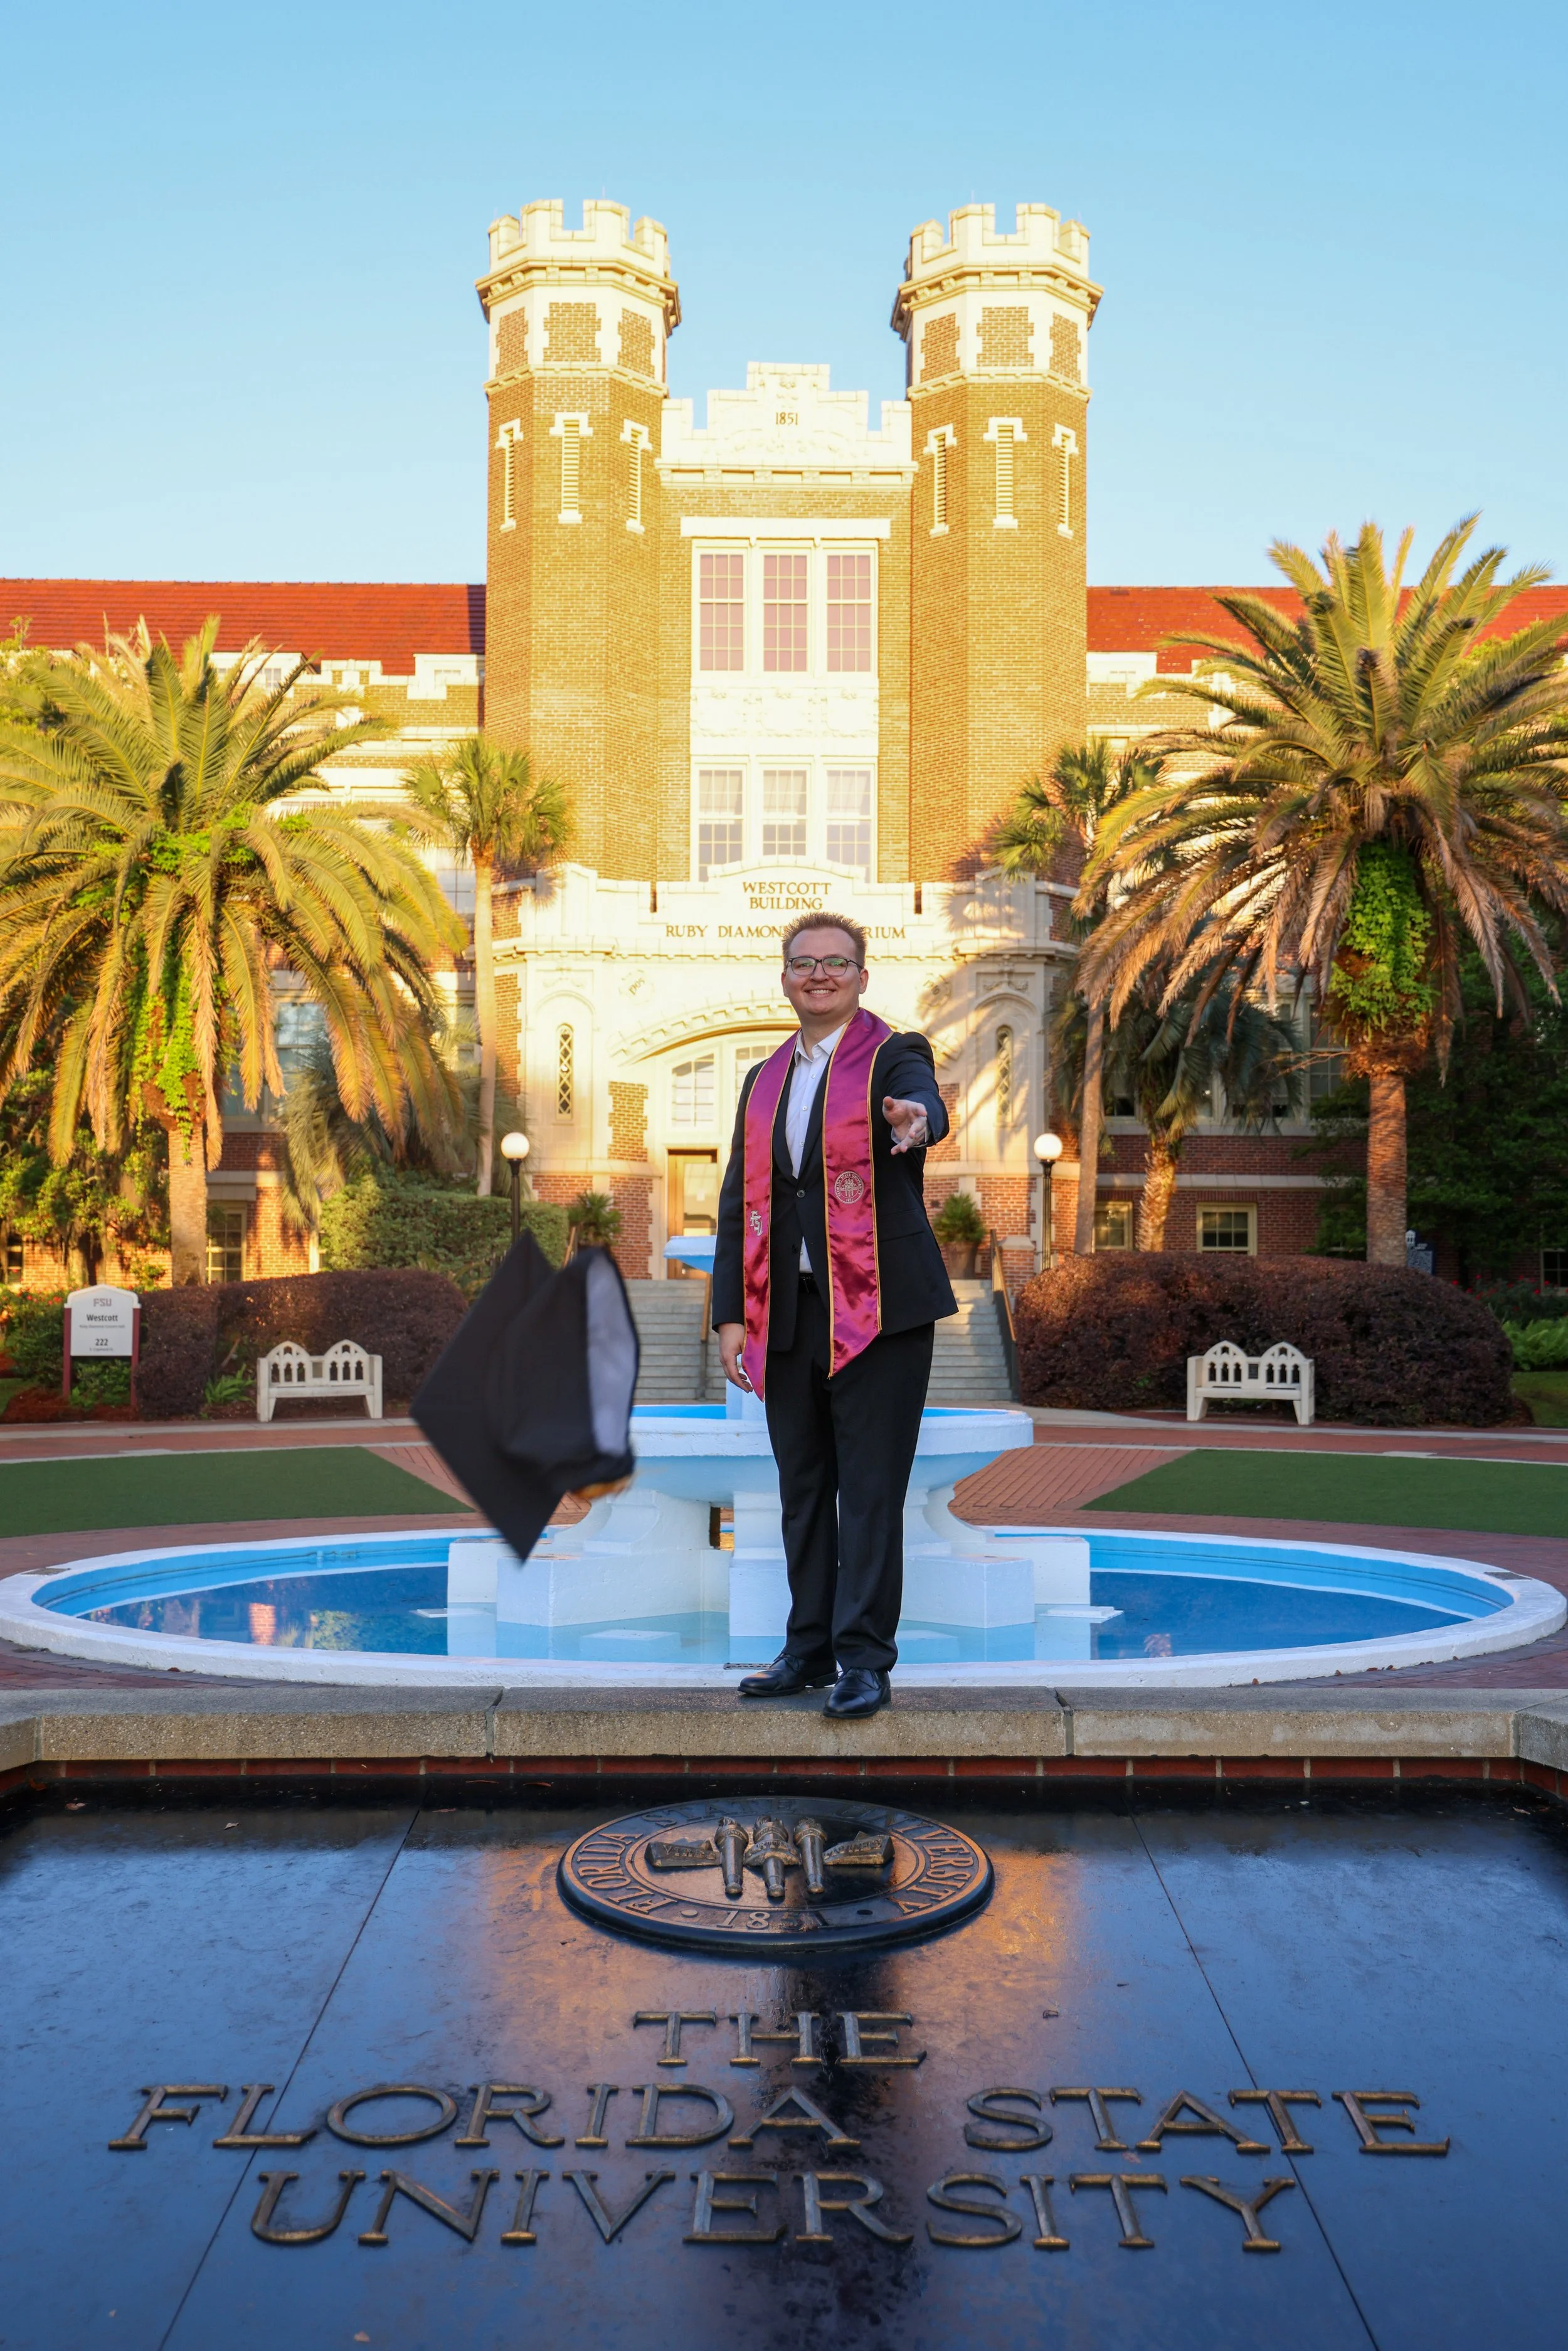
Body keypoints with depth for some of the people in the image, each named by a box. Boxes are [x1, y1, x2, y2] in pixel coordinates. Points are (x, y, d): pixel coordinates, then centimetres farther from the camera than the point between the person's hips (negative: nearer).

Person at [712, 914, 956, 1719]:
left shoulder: (893, 1057, 0)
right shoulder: (763, 1081, 16)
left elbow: (926, 1106, -24)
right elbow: (739, 1202, 14)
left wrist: (914, 1120, -49)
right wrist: (732, 1312, 6)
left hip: (876, 1310, -5)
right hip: (787, 1317, 6)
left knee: (870, 1488, -4)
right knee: (803, 1488, 12)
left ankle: (865, 1660, 4)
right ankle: (810, 1648, 23)